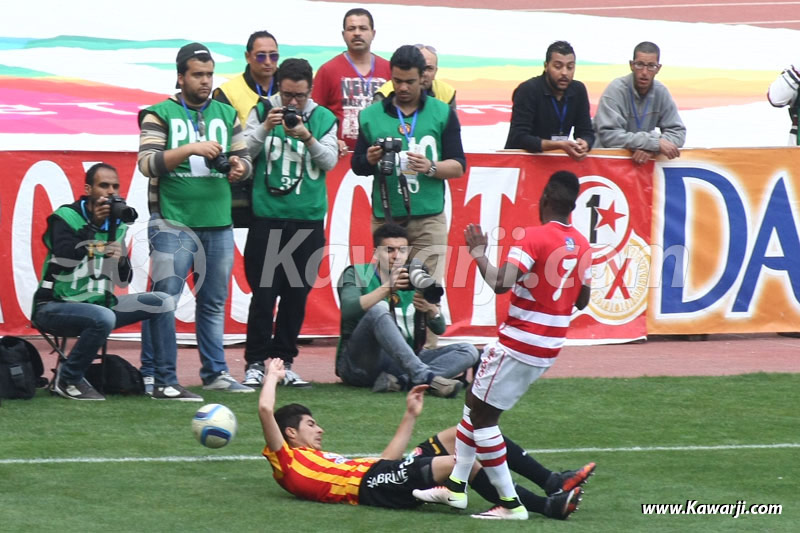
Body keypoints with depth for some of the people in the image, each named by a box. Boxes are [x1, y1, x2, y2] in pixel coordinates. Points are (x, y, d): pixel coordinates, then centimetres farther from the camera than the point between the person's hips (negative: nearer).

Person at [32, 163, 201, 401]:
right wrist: (93, 224, -27)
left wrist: (121, 261, -15)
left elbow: (123, 281, 7)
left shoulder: (117, 225, 7)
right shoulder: (66, 217, -11)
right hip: (55, 307, -7)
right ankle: (67, 380, -14)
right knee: (104, 317, -38)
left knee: (163, 302, -4)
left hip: (97, 303, 7)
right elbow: (65, 259, -28)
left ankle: (166, 384, -6)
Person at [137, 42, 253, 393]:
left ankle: (215, 373, 18)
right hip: (173, 223, -5)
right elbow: (147, 163, -9)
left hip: (219, 224, 5)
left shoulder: (227, 114, 15)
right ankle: (152, 375, -3)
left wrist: (239, 168, -6)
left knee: (214, 302, 10)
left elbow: (245, 160, 17)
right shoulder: (160, 115, 1)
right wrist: (190, 149, -19)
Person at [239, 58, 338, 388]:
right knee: (263, 293, -4)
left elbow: (330, 161, -1)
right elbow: (244, 153, -2)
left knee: (297, 294, 6)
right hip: (267, 215, -2)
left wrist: (307, 137, -17)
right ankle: (255, 363, 2)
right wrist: (265, 129, -17)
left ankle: (284, 361, 15)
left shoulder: (324, 118, 6)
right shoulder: (262, 112, 3)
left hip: (308, 218, 2)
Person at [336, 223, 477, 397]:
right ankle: (427, 378, -43)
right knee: (377, 311, -31)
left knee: (468, 351, -11)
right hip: (358, 364, -5)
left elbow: (439, 329, 5)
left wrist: (431, 309, -18)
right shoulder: (356, 274, 2)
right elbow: (348, 310, -20)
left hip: (402, 364, 5)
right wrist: (387, 288, -30)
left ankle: (400, 380, -35)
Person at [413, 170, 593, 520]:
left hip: (519, 343, -8)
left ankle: (510, 503, 0)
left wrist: (478, 252, -11)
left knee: (482, 416, 1)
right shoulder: (581, 245, 4)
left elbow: (500, 283, -26)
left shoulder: (535, 238, -18)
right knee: (475, 403, 20)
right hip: (549, 346, 8)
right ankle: (456, 486, 22)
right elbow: (581, 300, 13)